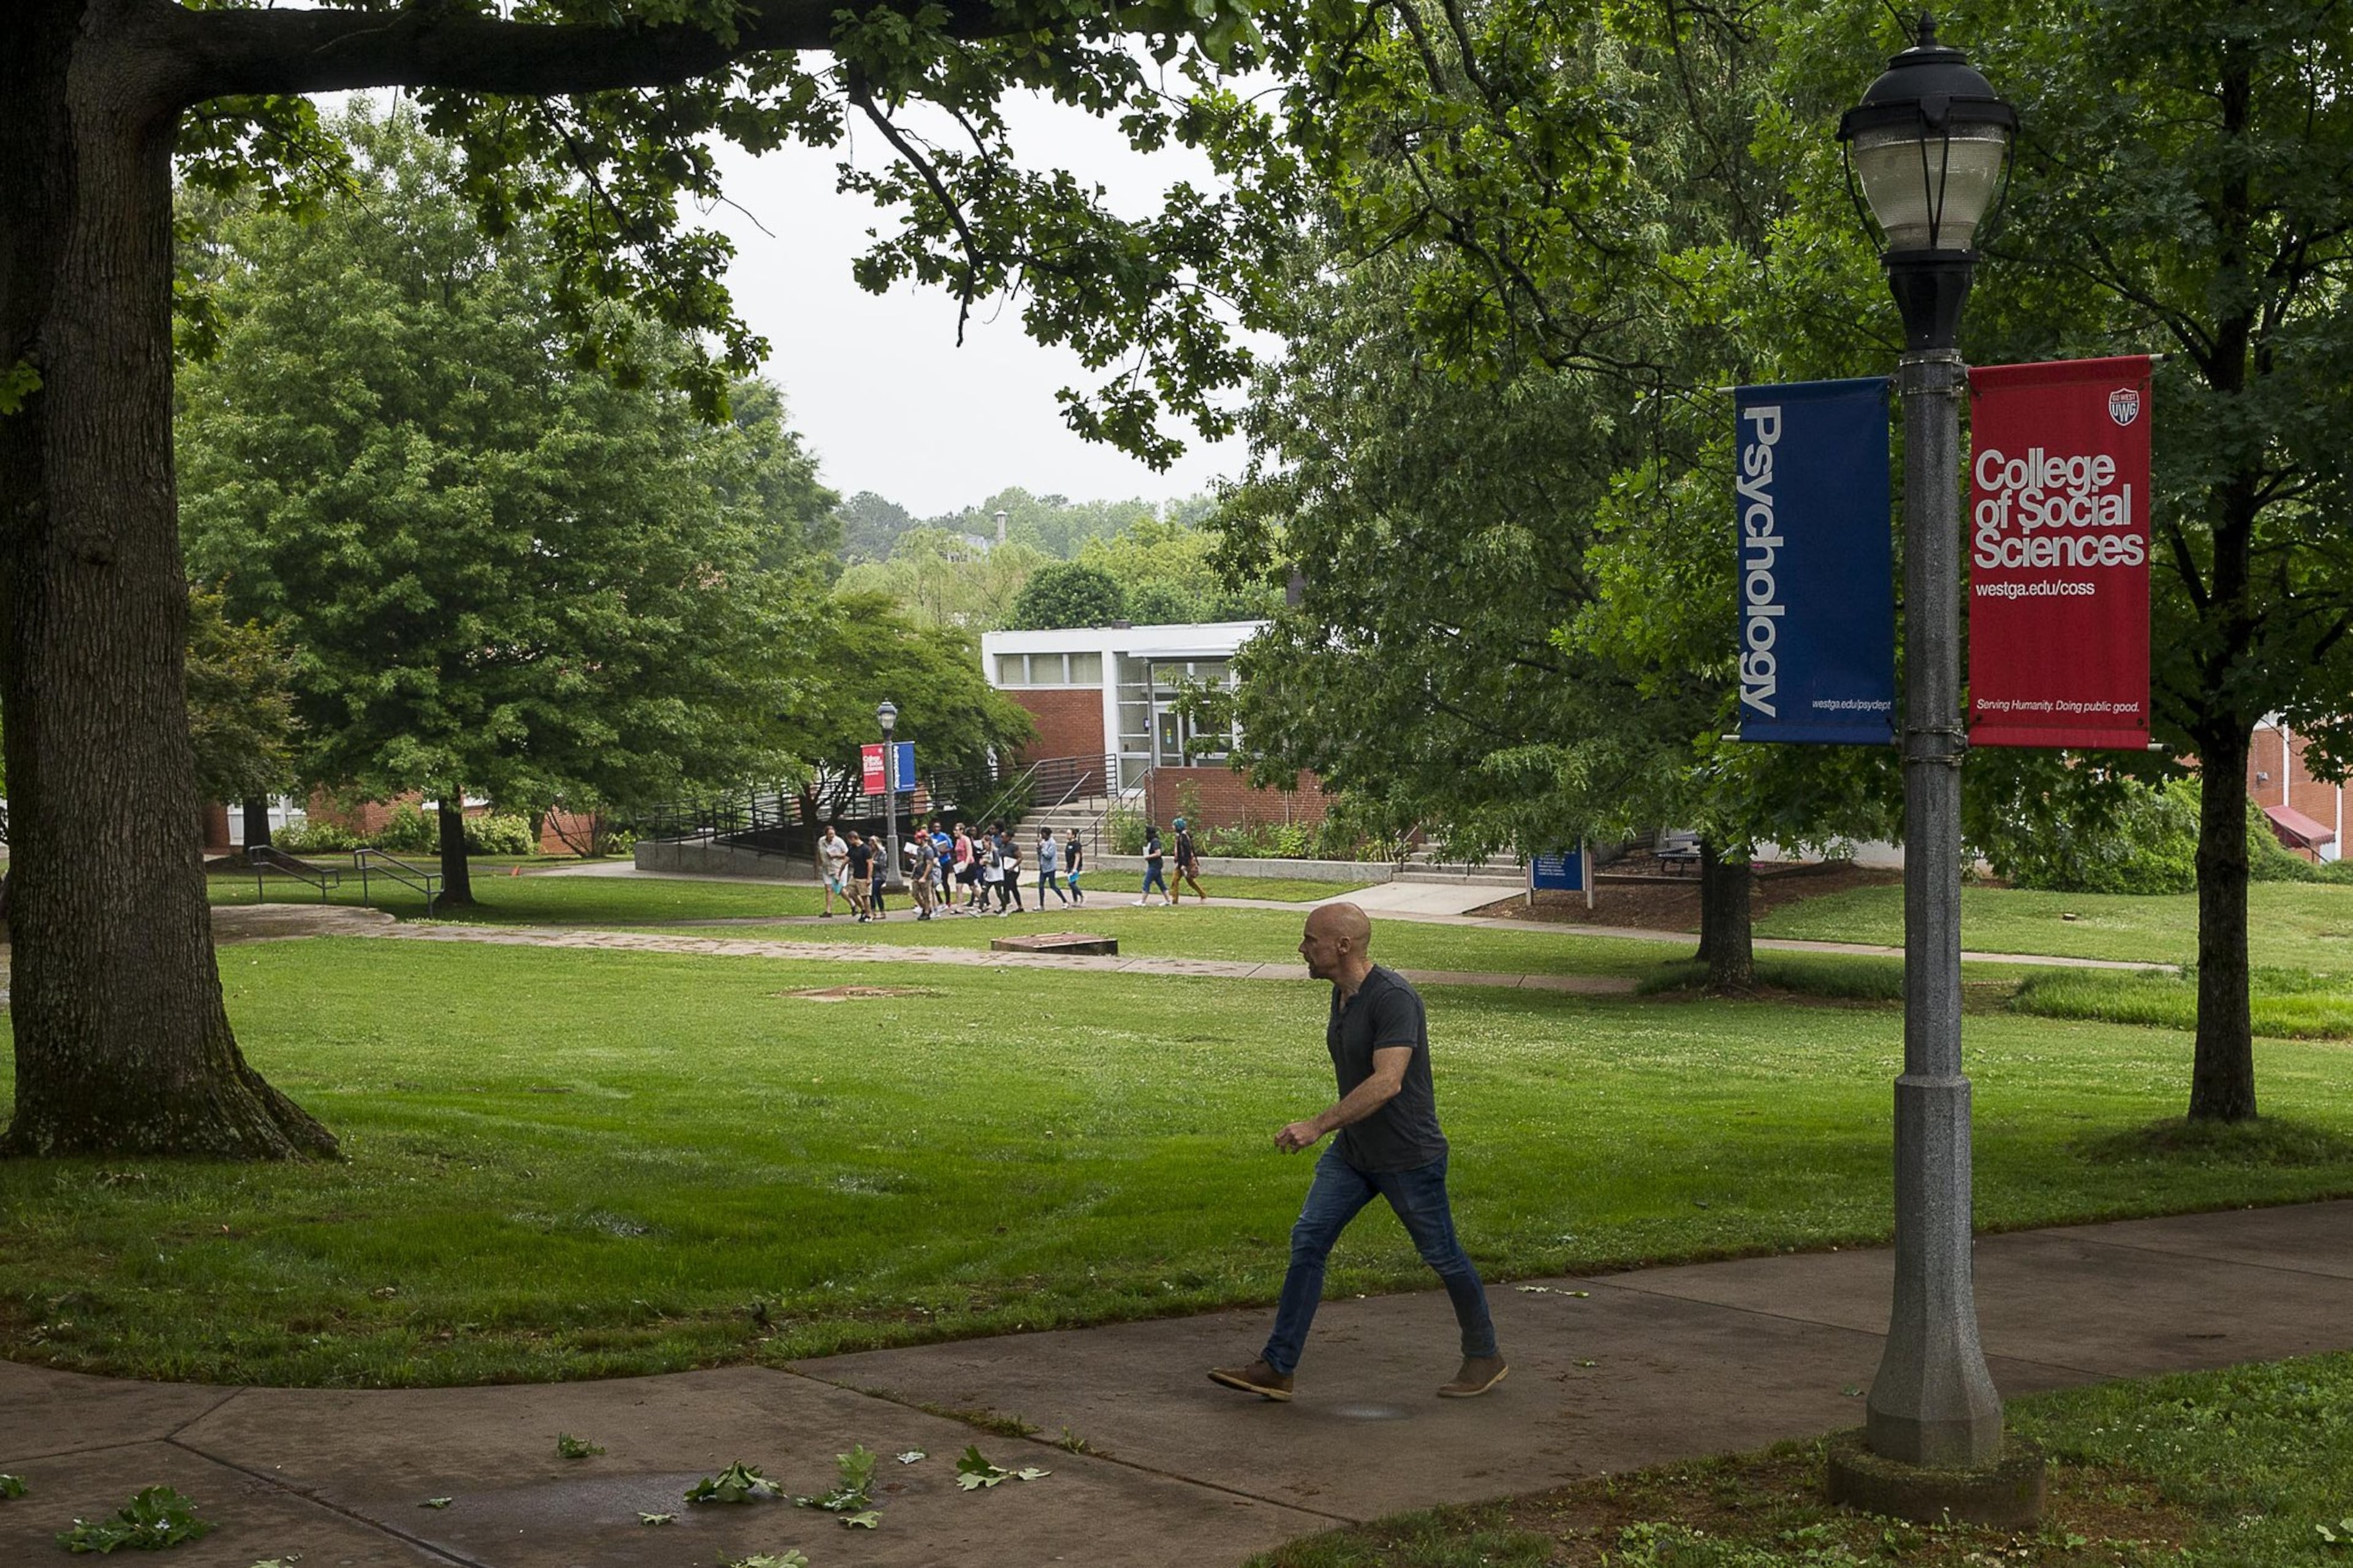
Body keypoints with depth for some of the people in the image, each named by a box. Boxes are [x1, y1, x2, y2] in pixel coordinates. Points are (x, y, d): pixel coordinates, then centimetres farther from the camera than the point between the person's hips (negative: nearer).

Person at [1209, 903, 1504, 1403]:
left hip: (1409, 1156, -8)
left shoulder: (1393, 998, -24)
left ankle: (1484, 1357, 27)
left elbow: (1387, 1082, -34)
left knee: (1442, 1256, 7)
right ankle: (1276, 1369, -1)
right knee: (1307, 1241, -2)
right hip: (1352, 1153, 8)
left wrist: (1317, 1126, -37)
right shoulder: (1342, 993, 5)